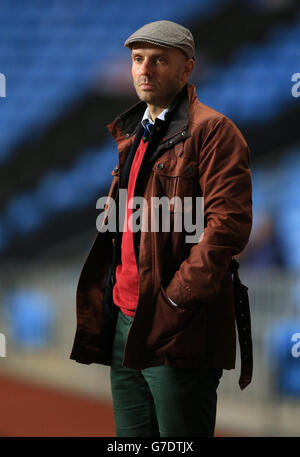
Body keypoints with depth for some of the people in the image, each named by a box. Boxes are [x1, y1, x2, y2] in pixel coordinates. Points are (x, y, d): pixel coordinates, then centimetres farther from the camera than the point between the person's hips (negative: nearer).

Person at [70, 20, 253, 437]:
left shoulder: (211, 130, -8)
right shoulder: (131, 134, 19)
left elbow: (229, 223, -16)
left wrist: (176, 299, -18)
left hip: (177, 327, -8)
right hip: (124, 323, 8)